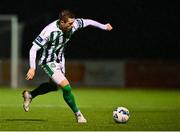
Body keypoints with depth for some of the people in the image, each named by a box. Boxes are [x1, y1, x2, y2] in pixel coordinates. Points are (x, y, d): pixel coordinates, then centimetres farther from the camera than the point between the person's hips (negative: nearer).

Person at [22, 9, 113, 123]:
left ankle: (30, 95, 45)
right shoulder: (49, 31, -33)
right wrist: (32, 68, -30)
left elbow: (87, 22, 4)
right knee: (66, 87, -18)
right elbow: (33, 49, -27)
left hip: (59, 60, 8)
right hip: (49, 61, -8)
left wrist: (104, 26, 11)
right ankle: (78, 114, -1)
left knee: (55, 86, 26)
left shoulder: (73, 25, -17)